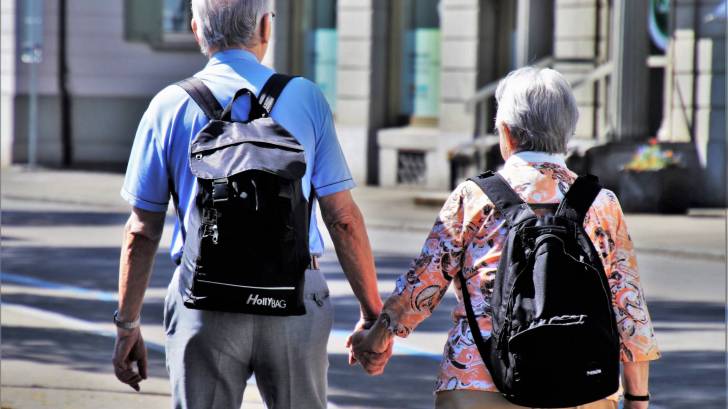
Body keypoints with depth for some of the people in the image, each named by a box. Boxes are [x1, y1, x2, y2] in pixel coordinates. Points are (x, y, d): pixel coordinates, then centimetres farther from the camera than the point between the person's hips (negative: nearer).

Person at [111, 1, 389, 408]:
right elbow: (343, 218, 0)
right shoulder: (306, 98, 2)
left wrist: (127, 324, 10)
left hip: (204, 303, 0)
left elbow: (142, 231, 3)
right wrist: (373, 313, 6)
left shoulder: (169, 105, 3)